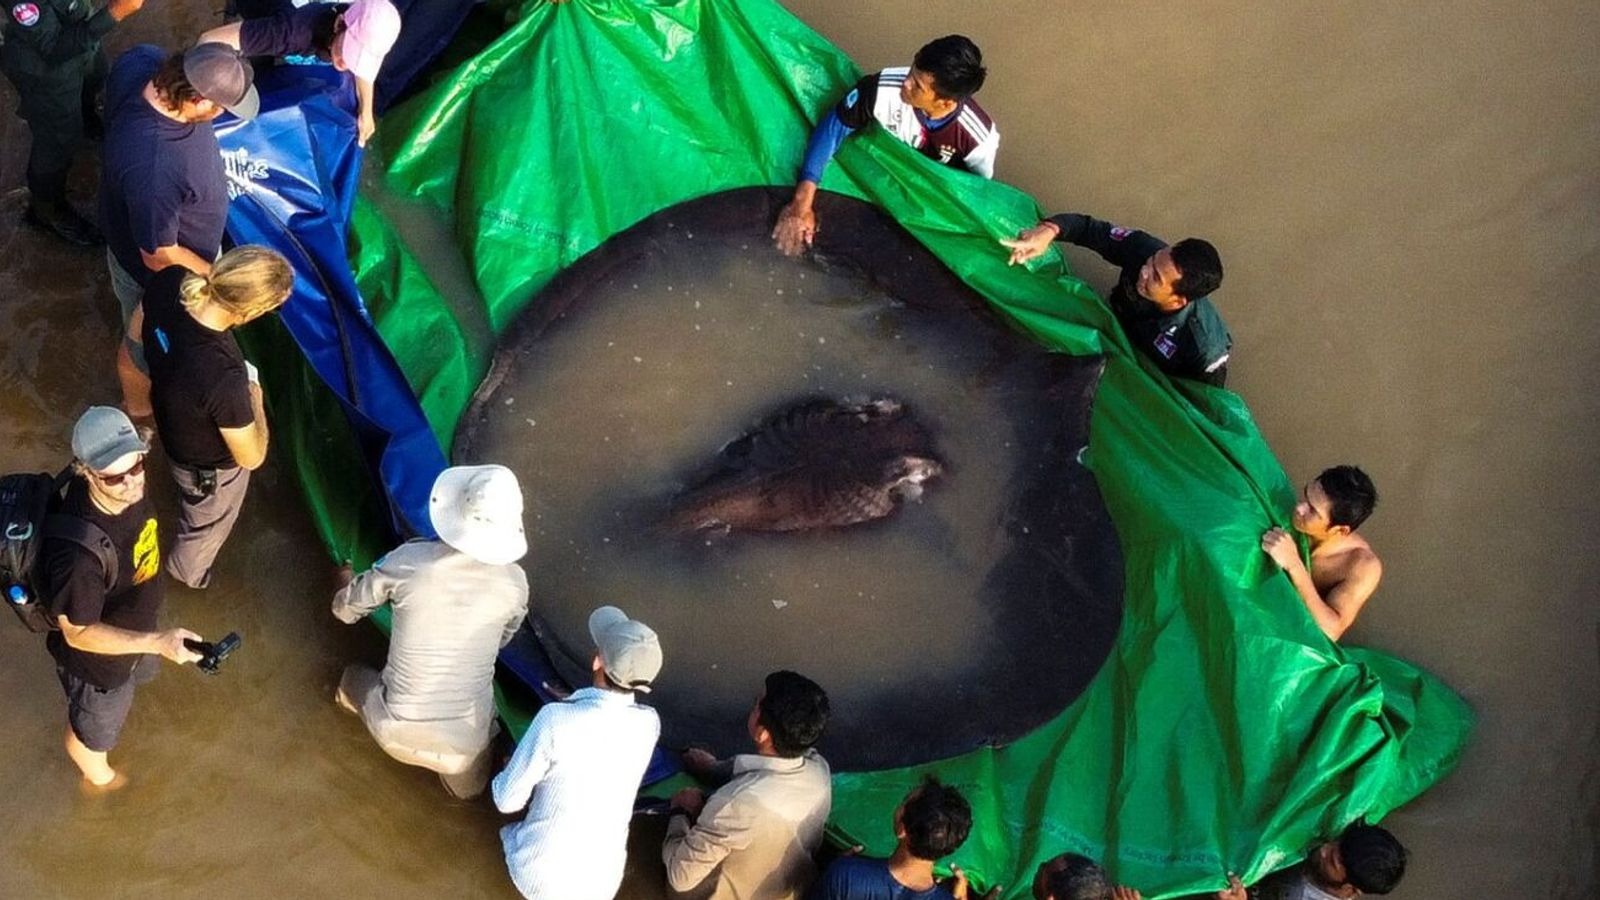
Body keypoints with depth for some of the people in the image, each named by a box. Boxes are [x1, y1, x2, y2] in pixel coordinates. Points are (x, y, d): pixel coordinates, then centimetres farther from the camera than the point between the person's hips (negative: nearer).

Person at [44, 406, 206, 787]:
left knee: (137, 674, 39)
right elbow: (78, 633, -32)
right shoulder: (78, 552, -47)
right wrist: (157, 642, -41)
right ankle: (99, 777, 60)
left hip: (133, 626, 6)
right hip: (98, 660, -6)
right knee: (94, 728, 27)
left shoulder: (125, 488, -24)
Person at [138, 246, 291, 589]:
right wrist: (254, 397, -12)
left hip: (170, 423, 6)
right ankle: (187, 574, 64)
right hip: (211, 467, -6)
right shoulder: (224, 380, -49)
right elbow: (252, 457, -28)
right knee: (206, 526, 32)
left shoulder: (170, 282, -32)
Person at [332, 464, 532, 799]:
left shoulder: (406, 562, -16)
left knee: (355, 677, 36)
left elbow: (345, 610, 3)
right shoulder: (513, 582, -13)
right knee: (468, 788, 38)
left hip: (397, 735, 1)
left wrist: (344, 591, 27)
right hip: (464, 745, -1)